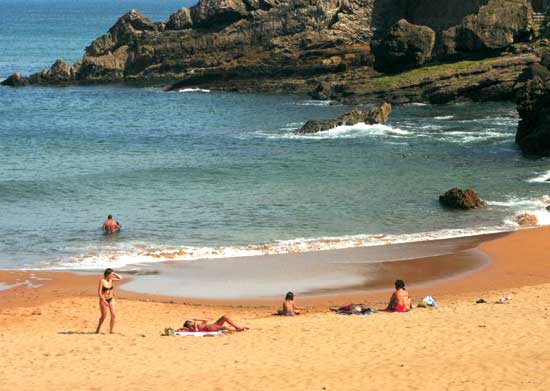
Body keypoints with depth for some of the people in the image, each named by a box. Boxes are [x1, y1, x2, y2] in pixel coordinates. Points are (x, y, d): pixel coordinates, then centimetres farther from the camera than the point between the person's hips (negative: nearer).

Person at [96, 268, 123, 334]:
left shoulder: (111, 280, 1)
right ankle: (98, 329, 25)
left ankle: (111, 330, 1)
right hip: (103, 300, -5)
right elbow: (99, 293, -16)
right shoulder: (102, 281, -16)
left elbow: (120, 278, 4)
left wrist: (114, 273, -4)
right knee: (103, 316, 3)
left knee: (113, 315, -6)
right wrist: (104, 301, -19)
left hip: (111, 299, 5)